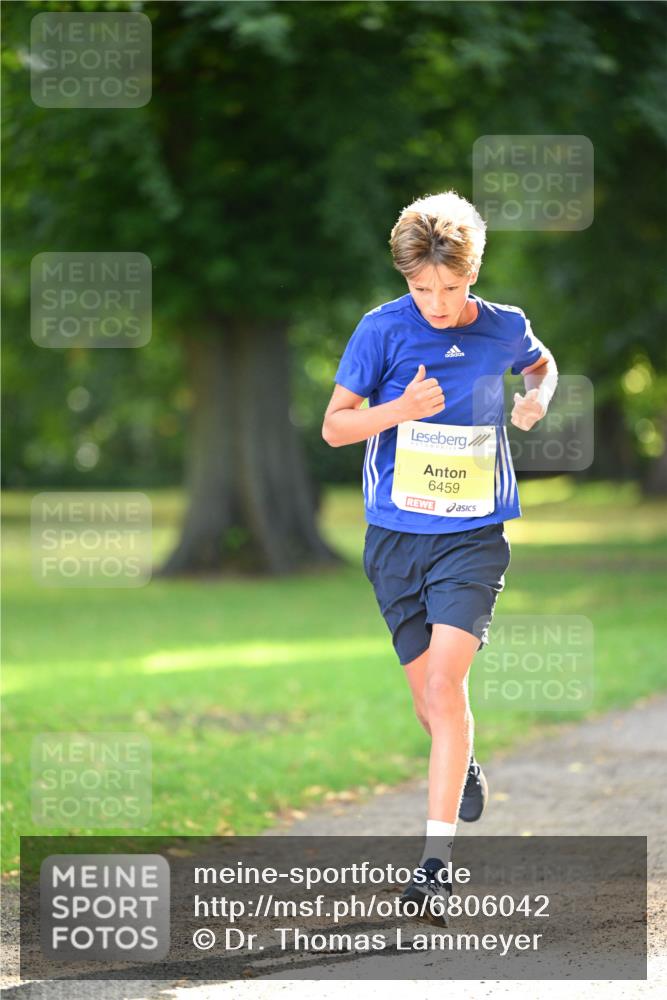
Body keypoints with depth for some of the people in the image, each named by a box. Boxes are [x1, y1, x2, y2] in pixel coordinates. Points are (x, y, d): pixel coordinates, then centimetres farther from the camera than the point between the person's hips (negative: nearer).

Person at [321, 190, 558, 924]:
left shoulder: (505, 330, -1)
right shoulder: (383, 329, -6)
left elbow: (540, 364, 23)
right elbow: (334, 425, -4)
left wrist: (538, 397, 0)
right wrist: (401, 409, -22)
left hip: (473, 537, -1)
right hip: (396, 535, 1)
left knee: (444, 685, -17)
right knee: (429, 700, 9)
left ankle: (436, 858, -18)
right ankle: (464, 768, 46)